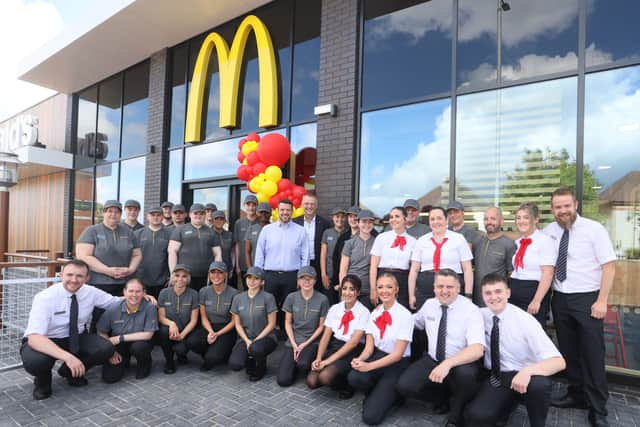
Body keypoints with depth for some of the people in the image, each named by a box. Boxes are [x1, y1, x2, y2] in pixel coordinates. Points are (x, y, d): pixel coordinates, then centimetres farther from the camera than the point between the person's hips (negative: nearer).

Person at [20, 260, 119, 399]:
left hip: (76, 338, 4)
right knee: (35, 361, -38)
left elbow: (117, 302, 3)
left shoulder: (91, 293, -12)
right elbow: (35, 338, -35)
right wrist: (67, 357, -47)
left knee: (106, 348, -23)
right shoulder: (45, 297, -25)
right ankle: (43, 380, 2)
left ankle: (71, 371, 8)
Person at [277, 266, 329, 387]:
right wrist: (294, 344, -8)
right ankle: (295, 364, 21)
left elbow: (321, 326, -3)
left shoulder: (322, 299, -9)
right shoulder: (291, 298, -2)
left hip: (312, 342, -2)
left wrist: (305, 344, -9)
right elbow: (288, 323, 4)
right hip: (293, 341, 2)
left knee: (303, 364, -33)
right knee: (283, 381, -10)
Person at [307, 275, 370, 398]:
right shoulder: (334, 308, 5)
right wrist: (319, 358, -14)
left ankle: (347, 386, 2)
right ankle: (335, 379, 14)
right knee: (311, 381, -15)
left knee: (325, 376, -28)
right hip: (333, 346, 5)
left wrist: (329, 360, -19)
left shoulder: (363, 312, -10)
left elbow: (354, 342, -16)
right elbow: (326, 335, 3)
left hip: (352, 351, -5)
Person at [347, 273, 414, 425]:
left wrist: (369, 366, -26)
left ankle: (390, 395, 13)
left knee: (370, 416, -18)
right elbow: (369, 346, 0)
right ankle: (375, 394, 3)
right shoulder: (374, 313, 3)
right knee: (354, 377, -30)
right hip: (377, 356, 5)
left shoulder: (404, 315, -14)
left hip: (397, 364, -4)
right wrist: (360, 359, -23)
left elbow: (398, 353, -17)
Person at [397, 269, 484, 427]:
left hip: (460, 364, -4)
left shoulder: (470, 310, -16)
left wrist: (448, 364, -43)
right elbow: (414, 322, 22)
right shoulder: (429, 304, 1)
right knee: (404, 386, -20)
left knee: (465, 374, -39)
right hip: (432, 360, 4)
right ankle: (442, 399, 14)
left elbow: (477, 349, -29)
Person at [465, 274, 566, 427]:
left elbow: (558, 362, -22)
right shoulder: (480, 315, -6)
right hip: (494, 377, 2)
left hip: (524, 376, -1)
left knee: (539, 383, -37)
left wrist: (527, 371, -39)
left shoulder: (525, 320, -17)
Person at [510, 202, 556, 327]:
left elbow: (548, 274, -14)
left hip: (534, 292, -6)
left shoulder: (545, 240, -7)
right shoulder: (518, 242, 12)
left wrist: (536, 301, -19)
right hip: (514, 293, 6)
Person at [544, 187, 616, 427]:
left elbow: (609, 266, -9)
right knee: (568, 351, 15)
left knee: (592, 355, 2)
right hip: (560, 299, 4)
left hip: (587, 299, -4)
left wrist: (602, 301, -14)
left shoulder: (594, 229, -9)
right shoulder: (549, 231, 2)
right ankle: (576, 395, 33)